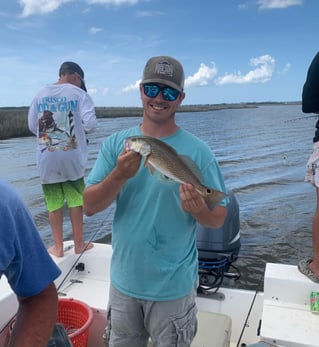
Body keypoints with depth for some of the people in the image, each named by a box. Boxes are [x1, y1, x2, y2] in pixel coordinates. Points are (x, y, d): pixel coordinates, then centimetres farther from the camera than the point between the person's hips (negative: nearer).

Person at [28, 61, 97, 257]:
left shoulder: (41, 95, 6)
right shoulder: (79, 94, -4)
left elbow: (32, 126, 7)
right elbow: (90, 125, -12)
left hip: (47, 158, 2)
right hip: (72, 156, -2)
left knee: (54, 203, 10)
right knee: (76, 200, 10)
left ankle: (58, 247, 18)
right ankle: (79, 243, 19)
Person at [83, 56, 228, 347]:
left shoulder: (197, 151, -12)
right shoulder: (115, 144, -5)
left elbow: (218, 219, -7)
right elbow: (89, 207, -9)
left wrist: (198, 209, -29)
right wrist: (119, 175, -26)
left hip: (174, 287, -2)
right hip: (123, 282, 3)